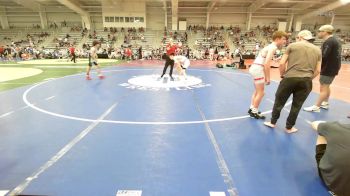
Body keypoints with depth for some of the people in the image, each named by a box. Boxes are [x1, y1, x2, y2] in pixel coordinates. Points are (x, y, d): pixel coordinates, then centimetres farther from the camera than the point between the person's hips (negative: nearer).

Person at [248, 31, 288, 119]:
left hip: (255, 67, 10)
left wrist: (265, 76, 20)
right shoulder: (273, 47, -12)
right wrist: (268, 78, -15)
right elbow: (266, 64, -21)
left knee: (257, 91, 20)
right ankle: (254, 112, 9)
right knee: (261, 92, 0)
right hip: (258, 69, -10)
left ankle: (252, 109, 29)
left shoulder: (271, 46, 18)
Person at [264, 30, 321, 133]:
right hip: (306, 81, 3)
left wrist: (282, 75, 12)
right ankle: (289, 127, 25)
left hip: (290, 78, -3)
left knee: (279, 101, 13)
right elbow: (318, 70, 10)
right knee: (297, 105, 13)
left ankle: (272, 122, 26)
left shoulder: (292, 45, 4)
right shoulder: (317, 50, 14)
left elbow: (282, 63, -2)